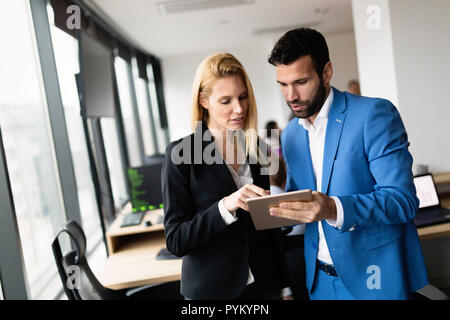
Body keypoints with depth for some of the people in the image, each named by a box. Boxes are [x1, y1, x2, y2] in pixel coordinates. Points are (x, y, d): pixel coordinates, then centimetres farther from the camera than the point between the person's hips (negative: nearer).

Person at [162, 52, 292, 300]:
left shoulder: (254, 147, 0)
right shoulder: (180, 153, -13)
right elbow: (175, 241, -15)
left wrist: (284, 288, 9)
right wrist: (225, 206, -29)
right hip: (210, 288, -3)